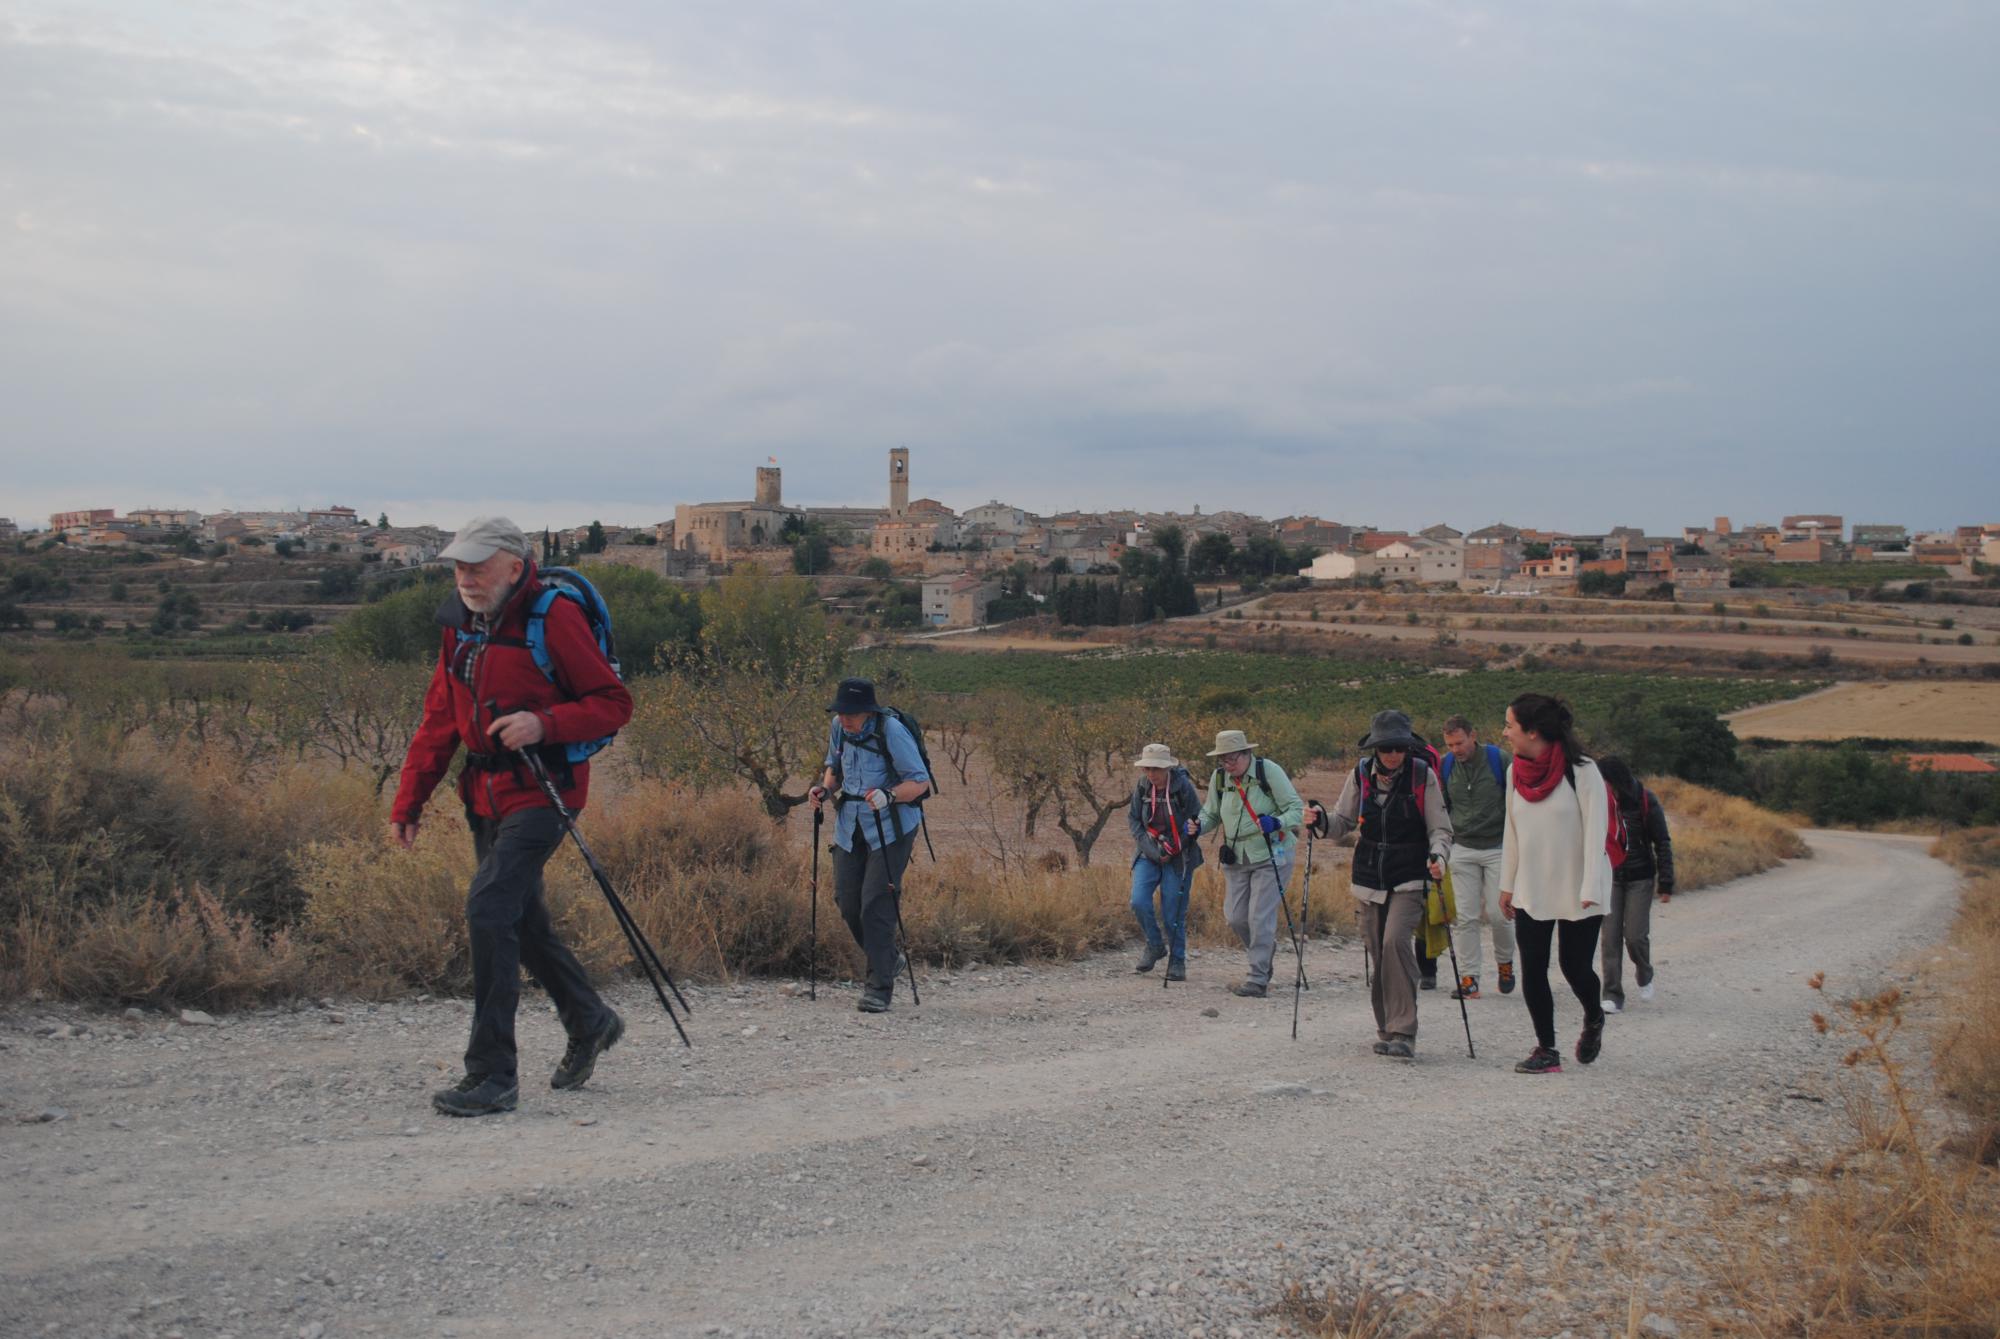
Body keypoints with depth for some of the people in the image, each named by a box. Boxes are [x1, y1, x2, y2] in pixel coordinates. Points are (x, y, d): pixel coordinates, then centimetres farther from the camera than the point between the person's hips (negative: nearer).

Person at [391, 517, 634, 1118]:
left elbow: (613, 703, -11)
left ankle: (493, 1074, -12)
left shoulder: (554, 618, -13)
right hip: (486, 796, 8)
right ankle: (590, 1022, 39)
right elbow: (439, 720, 15)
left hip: (542, 791, -8)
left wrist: (544, 724, -25)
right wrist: (409, 800, 9)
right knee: (522, 921, 16)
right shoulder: (462, 624, 10)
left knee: (488, 908, -18)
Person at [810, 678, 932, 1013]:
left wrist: (888, 796, -34)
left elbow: (920, 782, -17)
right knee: (847, 901, 6)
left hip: (891, 829, -7)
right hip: (850, 827, 7)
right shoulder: (838, 728, 1)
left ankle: (879, 988, -4)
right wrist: (826, 789, -2)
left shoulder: (892, 732, -19)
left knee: (876, 904, -12)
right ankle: (888, 960, 30)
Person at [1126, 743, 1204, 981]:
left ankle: (1177, 961, 16)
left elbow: (1197, 820, -3)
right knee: (1139, 902, -12)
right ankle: (1155, 946, 13)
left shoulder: (1183, 786, -12)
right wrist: (1153, 851, -8)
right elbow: (1133, 819, 1)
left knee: (1173, 913, -2)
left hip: (1178, 857, -3)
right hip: (1148, 853, 3)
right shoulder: (1142, 785, -2)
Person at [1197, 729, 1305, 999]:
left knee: (1261, 917, -10)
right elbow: (1211, 814, 13)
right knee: (1235, 916, 5)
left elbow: (1297, 808, -12)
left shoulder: (1270, 771, -13)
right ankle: (1265, 948, 34)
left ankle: (1258, 978, -2)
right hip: (1236, 858, 5)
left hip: (1270, 856, -5)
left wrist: (1278, 823, -31)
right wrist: (1197, 827, -9)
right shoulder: (1219, 777, 2)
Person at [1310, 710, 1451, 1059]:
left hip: (1409, 881, -4)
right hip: (1370, 880, 4)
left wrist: (1437, 855, -20)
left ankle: (1402, 1032, -18)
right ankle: (1387, 1030, 21)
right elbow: (1344, 822, 12)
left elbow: (1440, 828, 0)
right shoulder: (1361, 776, 3)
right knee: (1379, 952, 6)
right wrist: (1323, 821, -9)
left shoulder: (1423, 776, -5)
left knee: (1396, 941, -21)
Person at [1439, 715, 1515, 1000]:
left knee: (1497, 913, -4)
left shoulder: (1499, 760, -8)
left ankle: (1505, 962, 23)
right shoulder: (1445, 766, 3)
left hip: (1498, 848, -3)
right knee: (1465, 917, -3)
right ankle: (1469, 978, 2)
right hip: (1462, 849, 3)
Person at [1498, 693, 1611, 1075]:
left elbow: (1595, 832, -15)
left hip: (1576, 892, -5)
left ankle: (1593, 1020, 32)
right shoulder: (1516, 772, 2)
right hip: (1531, 892, 5)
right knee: (1532, 970, -1)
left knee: (1575, 966, 0)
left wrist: (1589, 892, -19)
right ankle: (1546, 1049, 9)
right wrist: (1507, 885, 13)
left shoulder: (1581, 771, -15)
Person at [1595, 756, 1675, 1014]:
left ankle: (1644, 974, 27)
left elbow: (1662, 843, -4)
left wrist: (1666, 883, -6)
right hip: (1609, 877, 2)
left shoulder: (1646, 802, -11)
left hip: (1639, 879, -2)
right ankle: (1613, 996, 1)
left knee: (1635, 935, -6)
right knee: (1610, 937, -4)